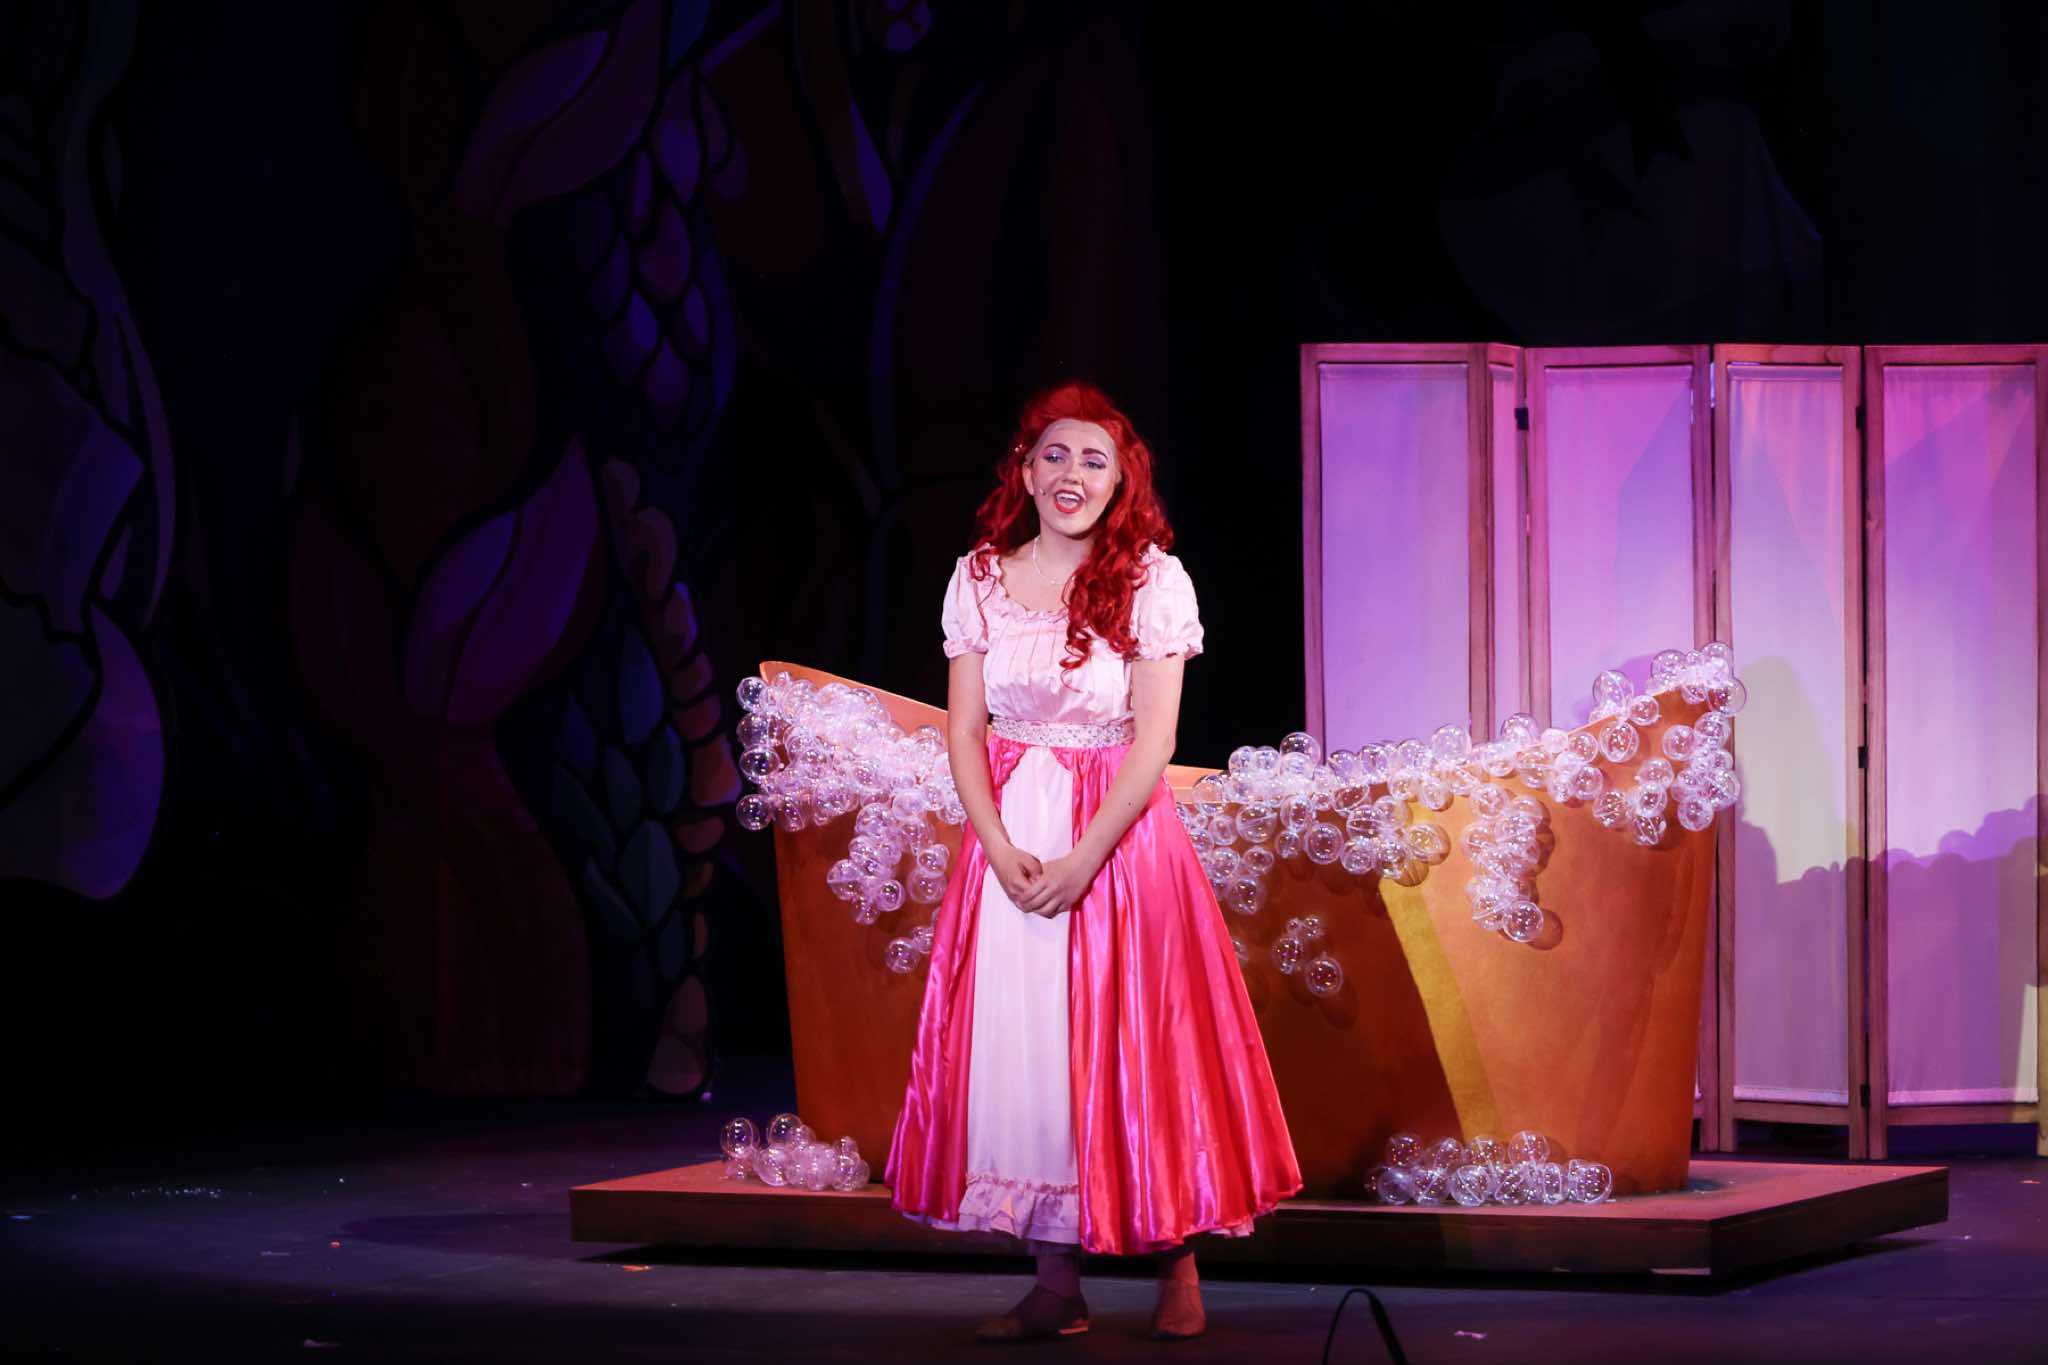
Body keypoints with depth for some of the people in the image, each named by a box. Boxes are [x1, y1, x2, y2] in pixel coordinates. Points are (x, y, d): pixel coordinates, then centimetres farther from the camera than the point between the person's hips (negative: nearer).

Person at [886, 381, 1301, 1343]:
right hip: (1009, 836, 3)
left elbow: (1154, 740, -9)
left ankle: (1177, 1270, 10)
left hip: (1121, 831, -3)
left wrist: (1085, 859, -16)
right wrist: (1001, 850, -11)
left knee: (1136, 1049, -1)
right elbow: (963, 732, 3)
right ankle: (1055, 1288, 4)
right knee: (1019, 1046, 0)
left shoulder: (1152, 580, -5)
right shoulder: (980, 580, 4)